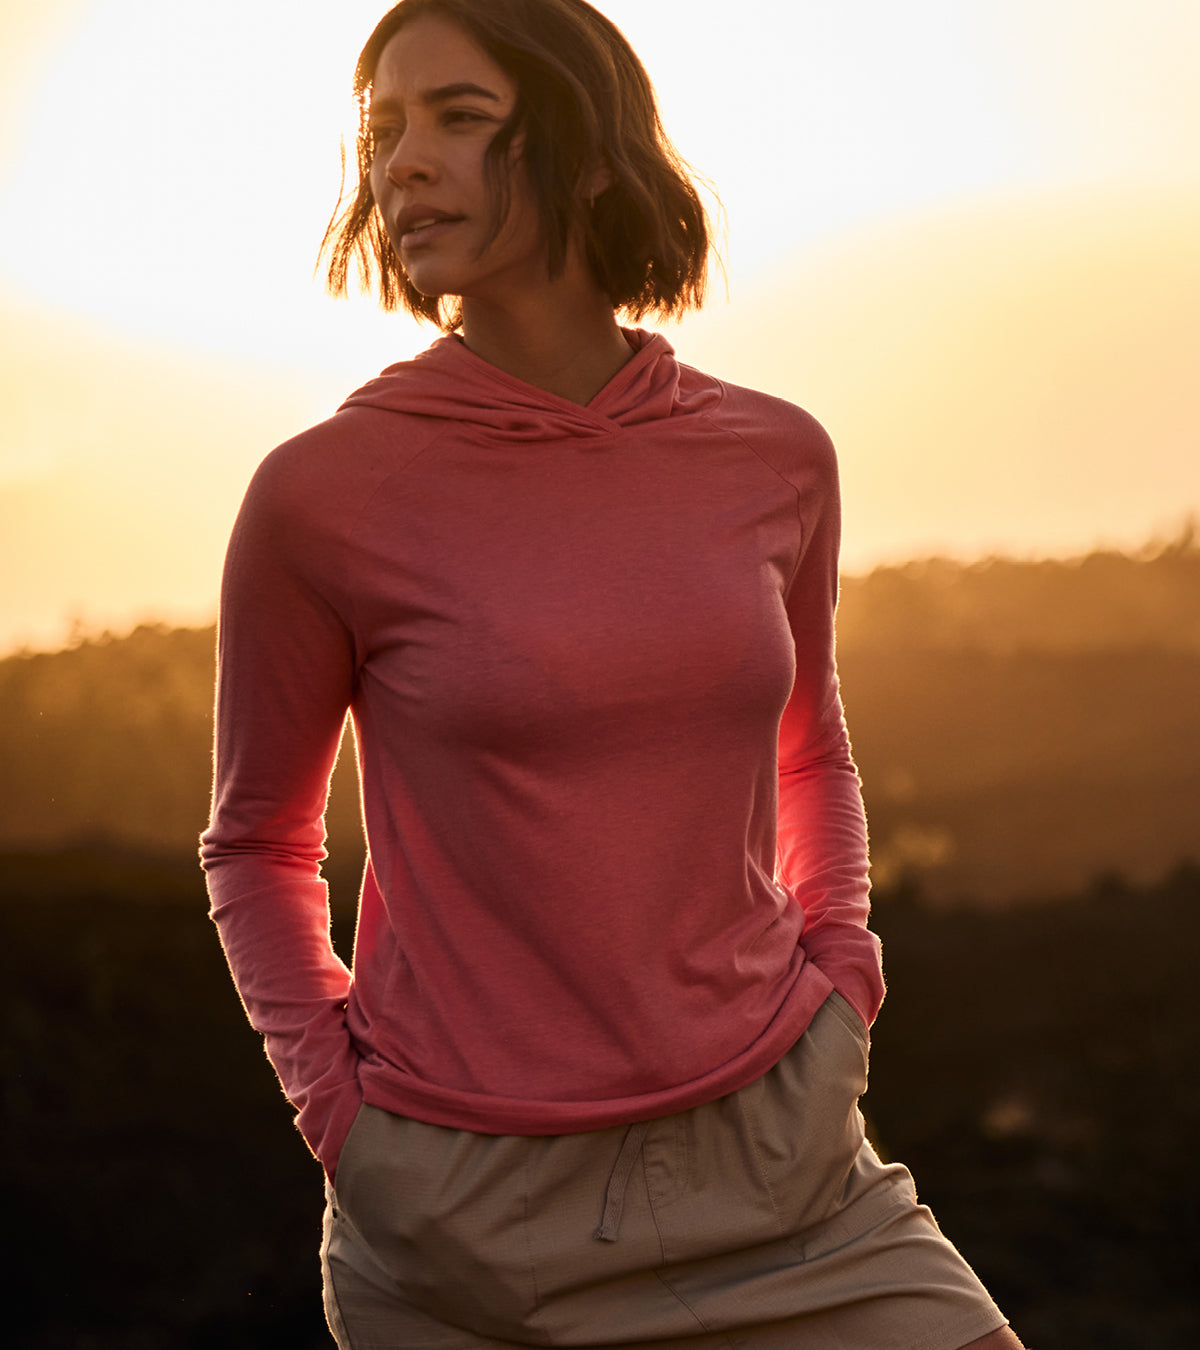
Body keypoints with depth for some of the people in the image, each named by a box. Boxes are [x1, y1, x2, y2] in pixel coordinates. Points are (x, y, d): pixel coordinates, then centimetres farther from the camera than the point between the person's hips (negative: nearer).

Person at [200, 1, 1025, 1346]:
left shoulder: (773, 458, 1)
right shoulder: (323, 495, -8)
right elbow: (256, 842, 6)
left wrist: (842, 986, 6)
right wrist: (339, 1104, -5)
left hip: (774, 1174, 3)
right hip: (472, 1220, -2)